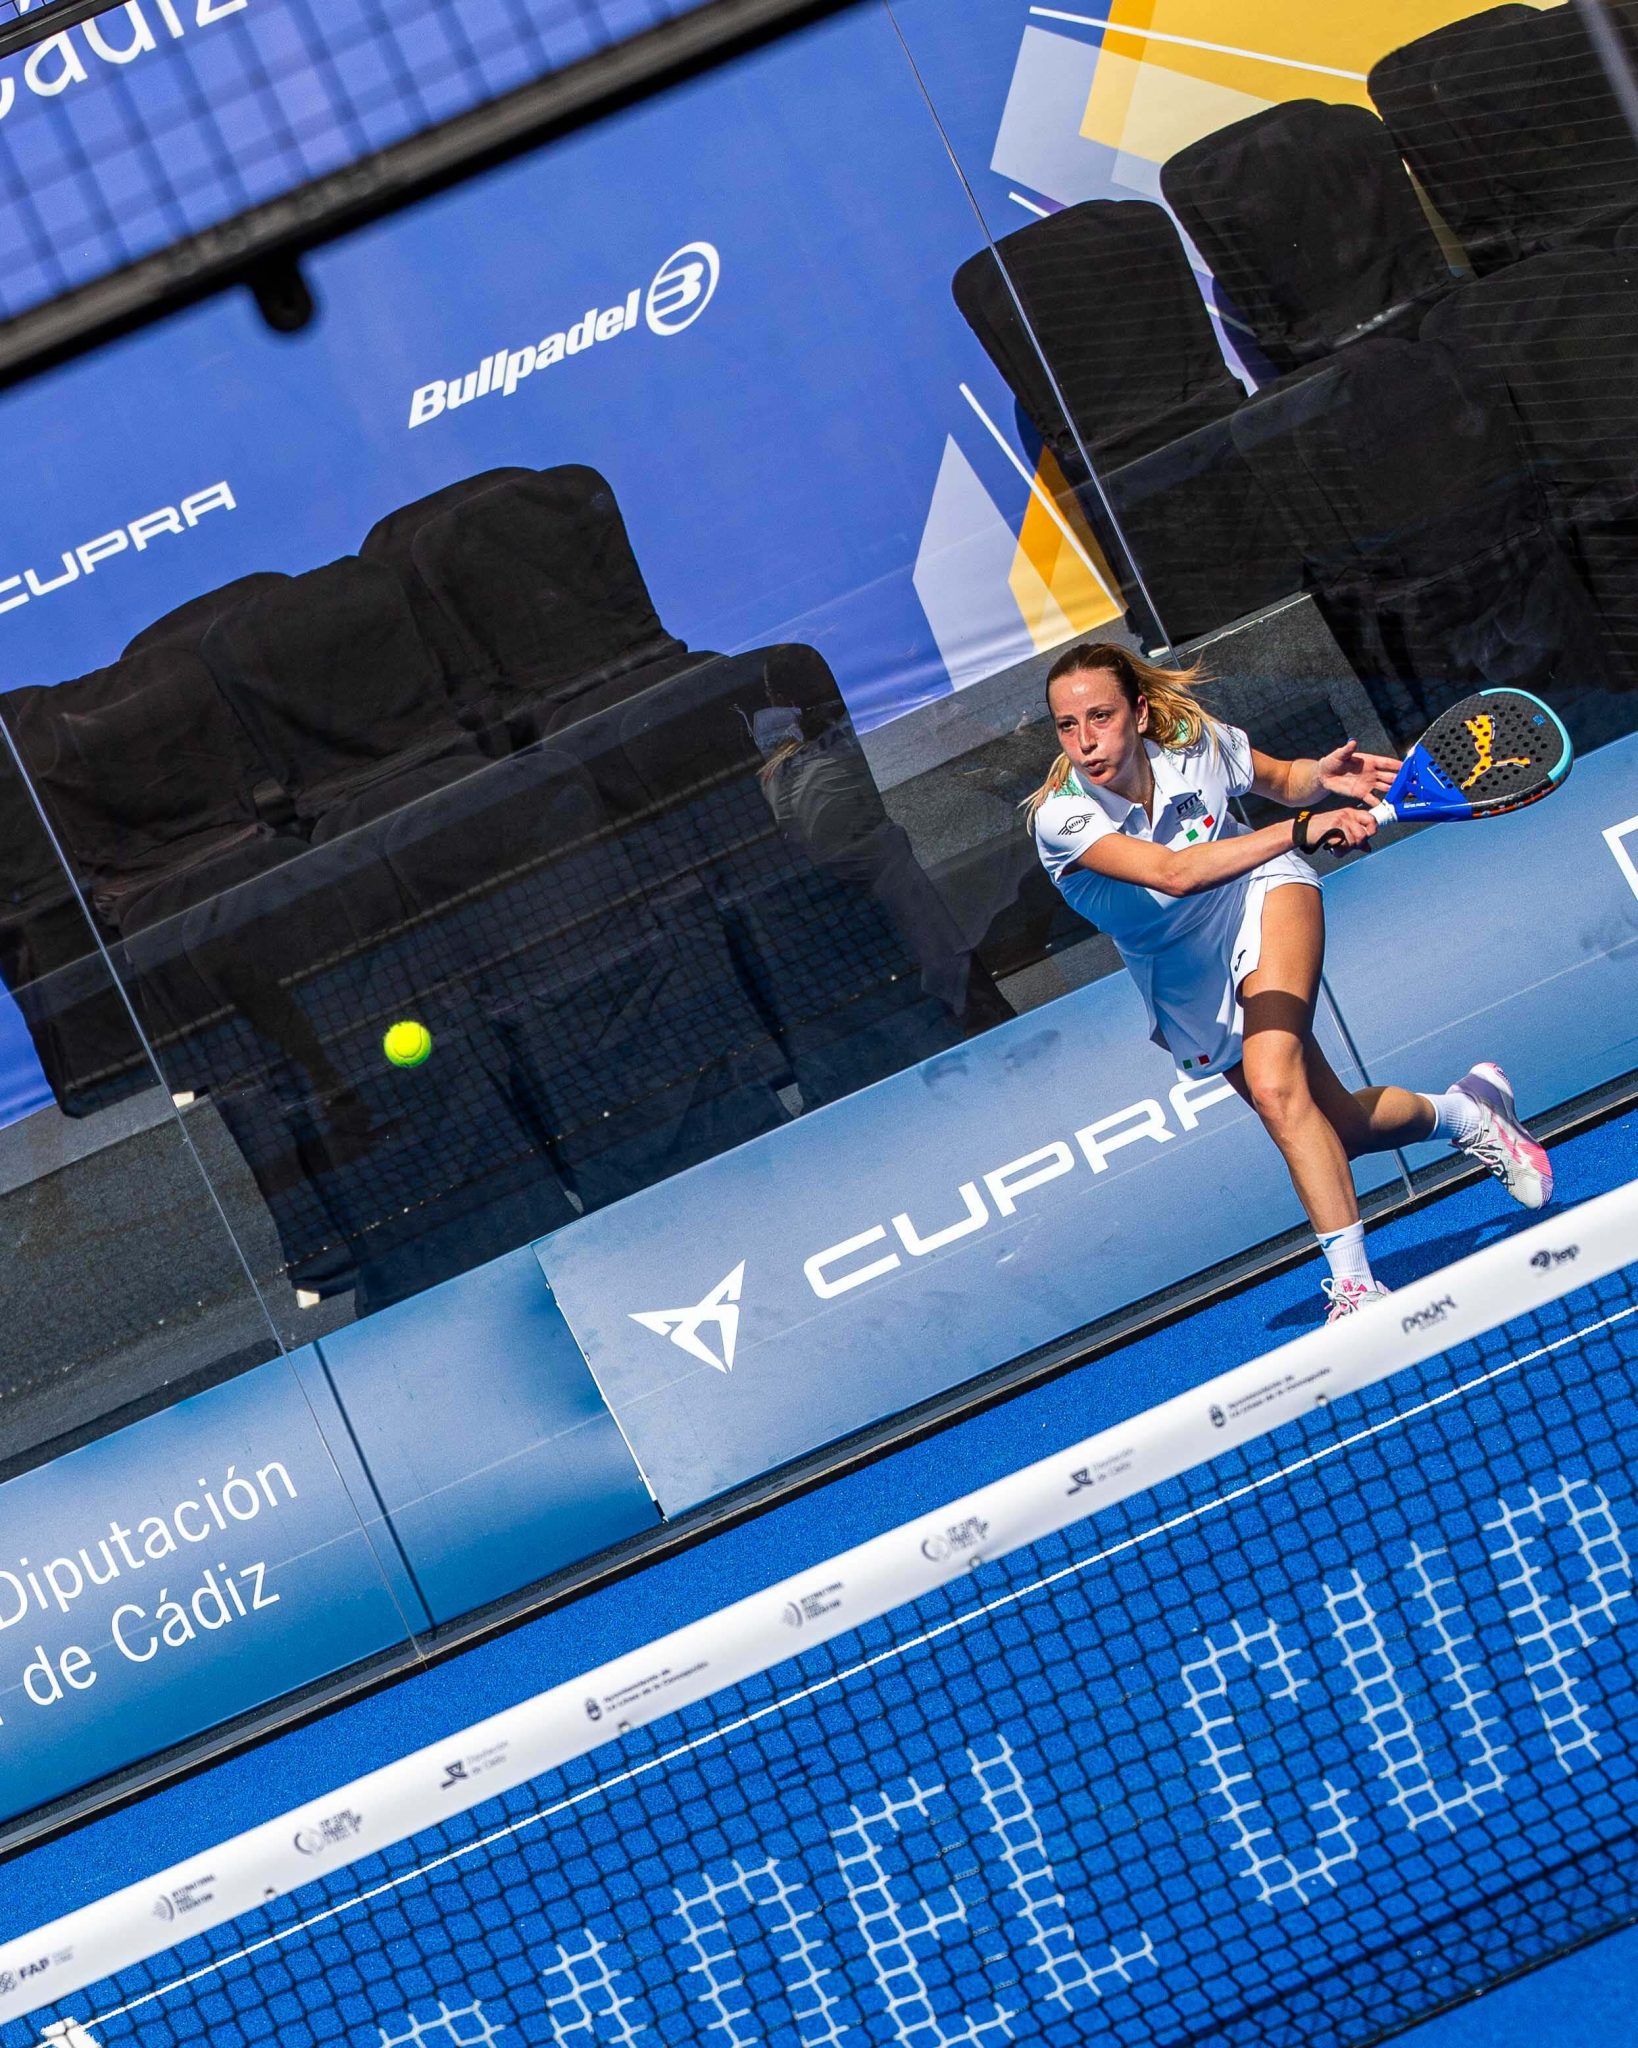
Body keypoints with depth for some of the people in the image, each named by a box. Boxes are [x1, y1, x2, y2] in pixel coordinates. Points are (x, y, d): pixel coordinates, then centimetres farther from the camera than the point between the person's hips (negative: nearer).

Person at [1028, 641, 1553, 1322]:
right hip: (1190, 980, 2)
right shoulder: (1059, 815, -27)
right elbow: (1173, 873, -40)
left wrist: (1321, 777, -19)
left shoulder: (1192, 740, -18)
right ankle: (1463, 1109, 35)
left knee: (1272, 1084, -29)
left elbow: (1279, 778, 4)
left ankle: (1353, 1286, -22)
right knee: (1336, 1131, 6)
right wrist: (1303, 827, -41)